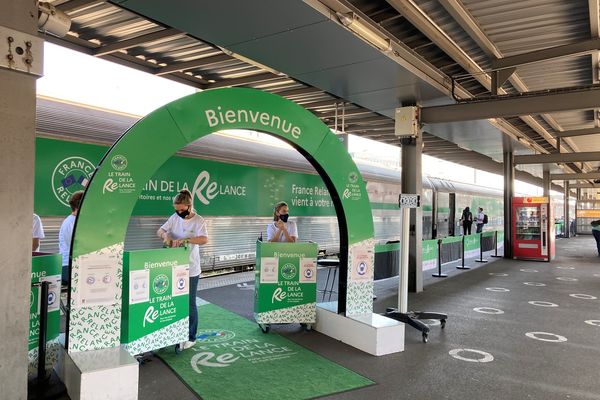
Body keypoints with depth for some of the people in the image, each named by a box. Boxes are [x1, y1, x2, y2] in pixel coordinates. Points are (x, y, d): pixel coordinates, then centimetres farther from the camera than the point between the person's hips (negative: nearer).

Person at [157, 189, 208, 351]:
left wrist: (184, 240, -37)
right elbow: (159, 230, 6)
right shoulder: (174, 217, 3)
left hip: (190, 269, -5)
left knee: (189, 303, 5)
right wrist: (165, 235, -16)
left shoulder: (198, 221, -12)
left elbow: (204, 239, -27)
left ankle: (190, 337, 20)